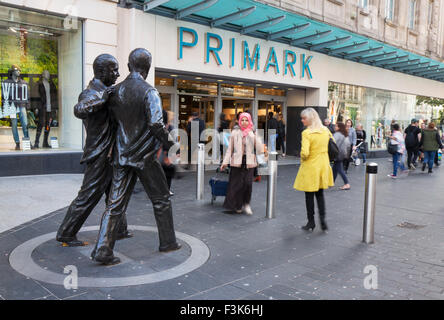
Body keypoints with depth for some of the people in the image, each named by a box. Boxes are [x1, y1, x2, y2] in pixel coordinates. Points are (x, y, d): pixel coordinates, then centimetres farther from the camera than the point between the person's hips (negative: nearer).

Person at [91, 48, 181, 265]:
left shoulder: (116, 91, 6)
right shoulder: (149, 92, -13)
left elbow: (113, 120, 14)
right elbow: (156, 124, -22)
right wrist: (169, 143, -8)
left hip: (121, 155, 5)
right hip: (144, 156, -5)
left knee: (115, 203, 6)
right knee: (161, 199, 12)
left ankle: (102, 249, 2)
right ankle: (167, 242, 24)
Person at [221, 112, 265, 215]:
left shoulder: (253, 133, 7)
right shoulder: (235, 132, 5)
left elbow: (259, 148, -6)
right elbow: (230, 148, 8)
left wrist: (253, 135, -13)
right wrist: (225, 162, 4)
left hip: (249, 162, 1)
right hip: (237, 161, 0)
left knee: (248, 183, -8)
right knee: (236, 183, -1)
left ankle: (246, 204, 12)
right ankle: (236, 205, 17)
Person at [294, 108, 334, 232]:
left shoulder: (306, 133, -17)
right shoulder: (326, 130, 2)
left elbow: (305, 153, -25)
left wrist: (302, 160, -4)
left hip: (310, 167, -6)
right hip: (323, 166, 6)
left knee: (309, 195, 8)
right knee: (320, 194, 18)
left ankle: (311, 223, 18)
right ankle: (323, 221, 13)